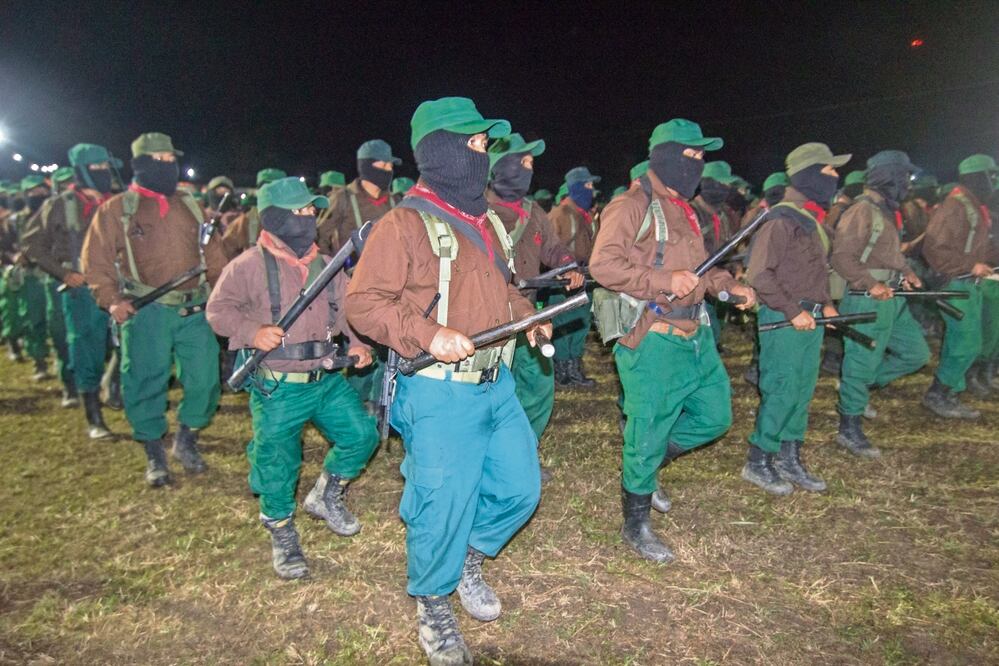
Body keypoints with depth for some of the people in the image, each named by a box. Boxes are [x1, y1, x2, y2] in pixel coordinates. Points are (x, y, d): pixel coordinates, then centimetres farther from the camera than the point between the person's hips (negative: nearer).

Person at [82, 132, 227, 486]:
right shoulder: (117, 209, 5)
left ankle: (186, 439, 25)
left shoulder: (190, 207, 15)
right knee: (146, 383, 3)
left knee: (205, 378, 2)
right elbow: (96, 260, 2)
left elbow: (213, 255, 16)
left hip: (194, 310, 3)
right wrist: (112, 300, -10)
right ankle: (153, 453, 20)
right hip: (145, 313, -3)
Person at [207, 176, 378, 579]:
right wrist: (252, 332, -25)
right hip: (278, 388, -5)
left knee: (361, 435, 2)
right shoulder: (250, 265, -9)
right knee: (277, 465, 3)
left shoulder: (325, 265, 8)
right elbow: (218, 309, -7)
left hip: (328, 379, 5)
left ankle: (327, 495, 30)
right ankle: (282, 536, 29)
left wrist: (357, 343, -3)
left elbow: (348, 307, 13)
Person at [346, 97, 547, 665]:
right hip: (441, 394, -8)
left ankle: (468, 560, 41)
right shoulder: (405, 224, -11)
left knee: (520, 488, 14)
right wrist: (427, 335, -25)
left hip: (497, 384, 8)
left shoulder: (486, 221, 14)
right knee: (442, 506, 3)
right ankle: (434, 605, 31)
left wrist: (527, 315, 7)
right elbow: (364, 303, -14)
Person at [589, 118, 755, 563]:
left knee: (714, 416, 17)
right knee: (648, 436, 2)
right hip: (653, 342, -9)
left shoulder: (683, 208, 16)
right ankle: (635, 527, 22)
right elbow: (603, 265, -23)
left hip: (695, 334, 9)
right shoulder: (632, 206, -13)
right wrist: (666, 281, -27)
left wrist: (729, 285, 13)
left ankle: (644, 463, 35)